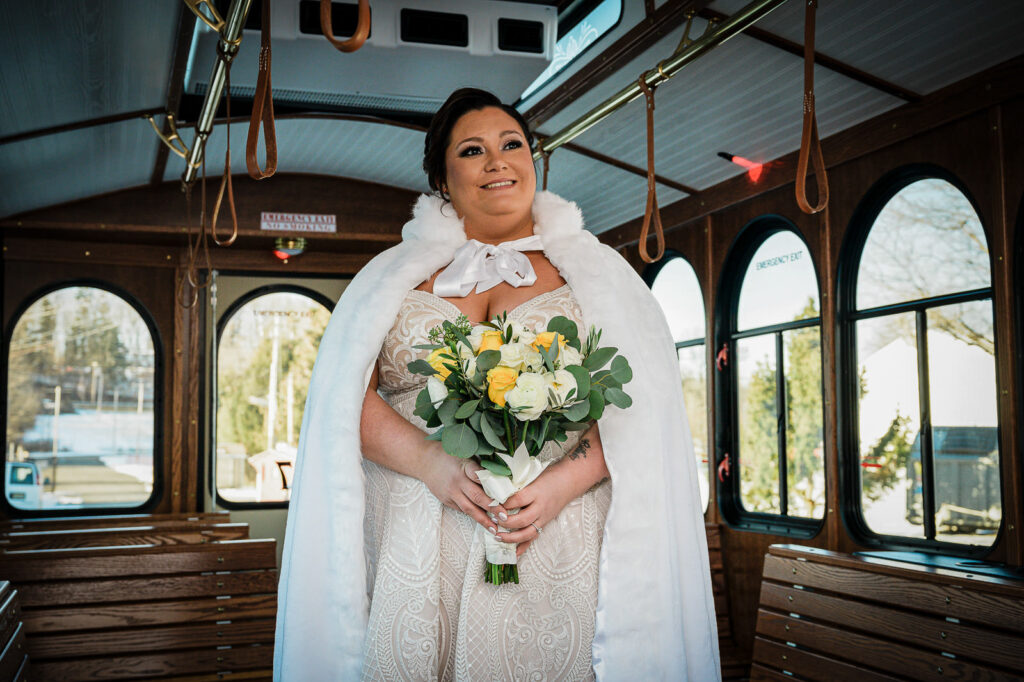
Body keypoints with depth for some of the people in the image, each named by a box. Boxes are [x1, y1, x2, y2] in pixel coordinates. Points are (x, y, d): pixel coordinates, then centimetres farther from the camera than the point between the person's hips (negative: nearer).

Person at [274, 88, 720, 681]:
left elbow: (636, 407, 3)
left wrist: (568, 479, -14)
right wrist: (432, 464, -12)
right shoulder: (396, 274, 15)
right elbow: (348, 399, 5)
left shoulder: (592, 271, 12)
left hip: (559, 553, 0)